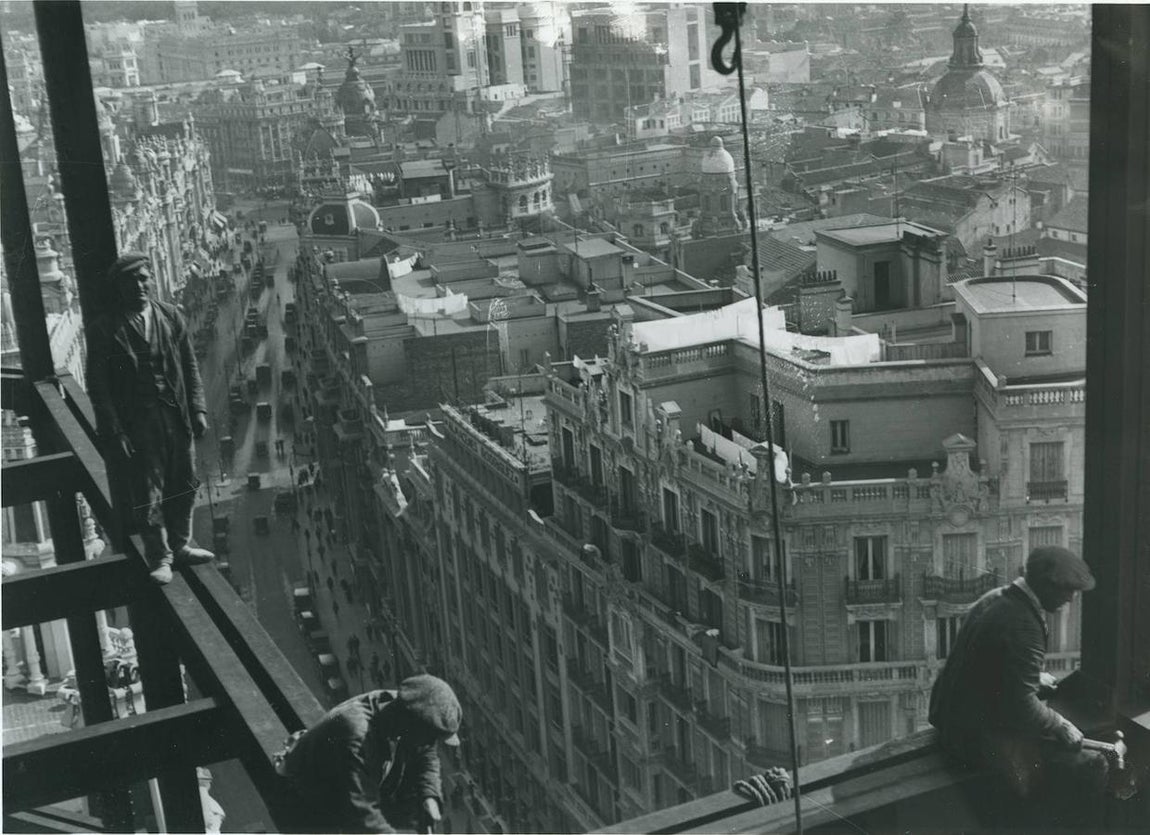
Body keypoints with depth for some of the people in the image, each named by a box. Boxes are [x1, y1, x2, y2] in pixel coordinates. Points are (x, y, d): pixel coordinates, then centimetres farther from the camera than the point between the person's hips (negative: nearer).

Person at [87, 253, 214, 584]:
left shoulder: (171, 317, 5)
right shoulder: (104, 330, -7)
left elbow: (190, 366, 9)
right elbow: (98, 386, -7)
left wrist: (198, 409, 2)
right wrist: (114, 432, -12)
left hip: (176, 416, 4)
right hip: (136, 423, -4)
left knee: (184, 486, 13)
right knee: (147, 493, 2)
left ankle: (179, 545, 30)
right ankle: (159, 557, 17)